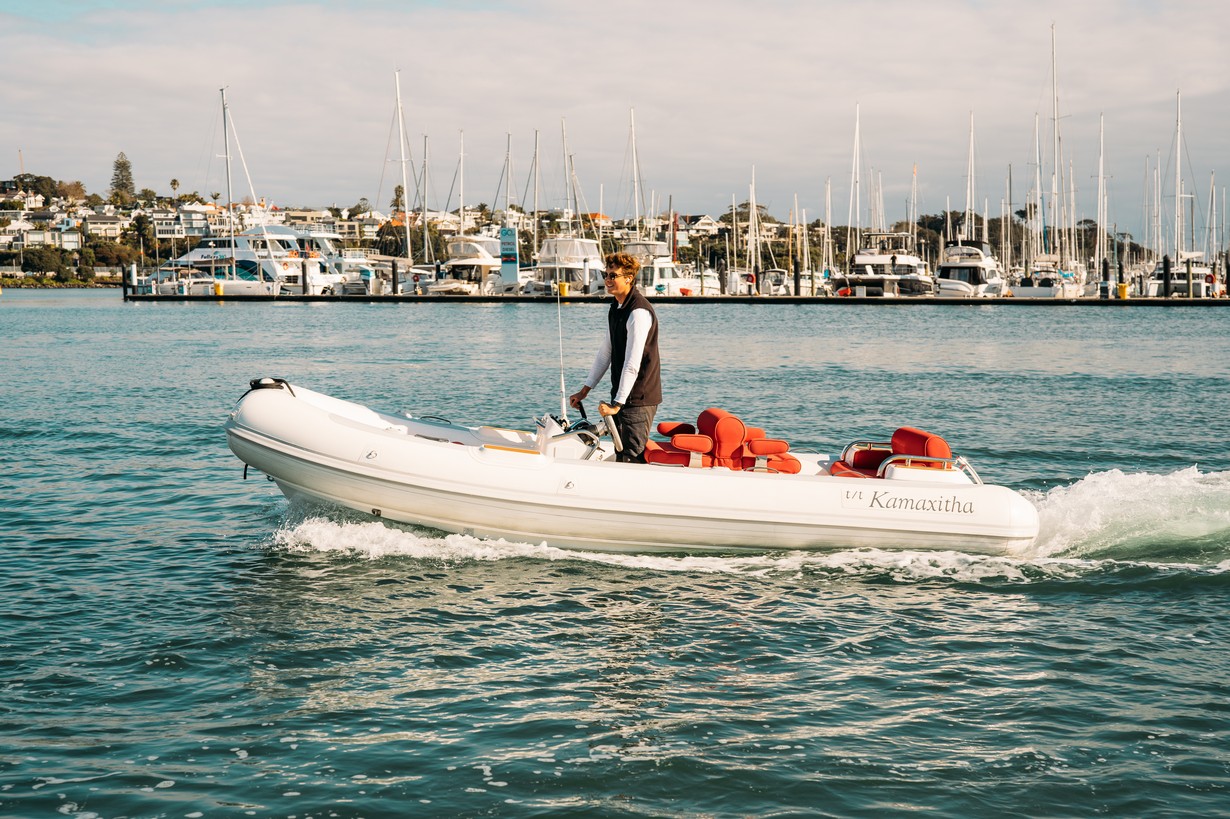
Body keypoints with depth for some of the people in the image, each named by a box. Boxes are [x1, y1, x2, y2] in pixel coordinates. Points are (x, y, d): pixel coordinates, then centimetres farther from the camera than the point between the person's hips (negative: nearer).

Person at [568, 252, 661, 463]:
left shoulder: (639, 312, -18)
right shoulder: (616, 307, 13)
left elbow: (632, 364, -22)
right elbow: (605, 352, 20)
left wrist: (617, 404, -24)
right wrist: (585, 390, 18)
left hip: (639, 399, -10)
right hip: (622, 397, 10)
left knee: (632, 458, -10)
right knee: (621, 456, 14)